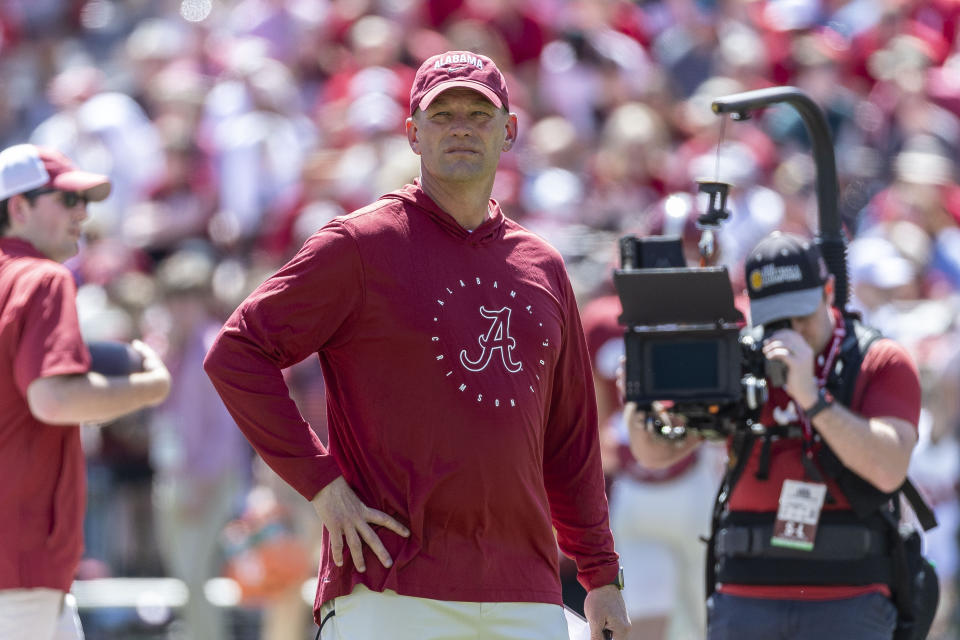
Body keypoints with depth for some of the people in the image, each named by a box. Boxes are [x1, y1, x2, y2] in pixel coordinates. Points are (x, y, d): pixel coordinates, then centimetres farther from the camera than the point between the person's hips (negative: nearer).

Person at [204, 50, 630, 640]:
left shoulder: (542, 267, 17)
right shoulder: (361, 244, 0)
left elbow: (571, 437, 21)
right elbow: (236, 354, -5)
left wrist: (602, 575, 16)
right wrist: (321, 483, -10)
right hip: (394, 588, -5)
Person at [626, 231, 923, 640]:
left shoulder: (881, 362, 0)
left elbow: (889, 469, -15)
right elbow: (658, 453, 11)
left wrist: (811, 397, -24)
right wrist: (641, 409, -12)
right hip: (745, 602, 3)